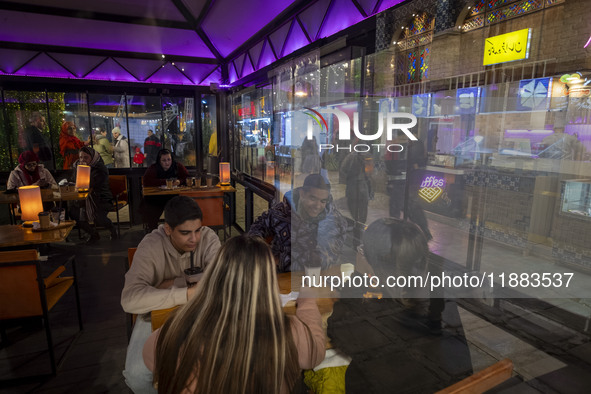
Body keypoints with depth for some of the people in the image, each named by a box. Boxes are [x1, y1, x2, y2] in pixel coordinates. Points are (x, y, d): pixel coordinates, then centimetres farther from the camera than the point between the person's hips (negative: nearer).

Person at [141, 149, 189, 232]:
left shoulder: (178, 167, 5)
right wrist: (165, 182, -17)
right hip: (155, 197, 0)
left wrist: (179, 181, -22)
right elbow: (147, 182, -14)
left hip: (173, 197, 0)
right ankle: (152, 230, 0)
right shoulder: (153, 168, 1)